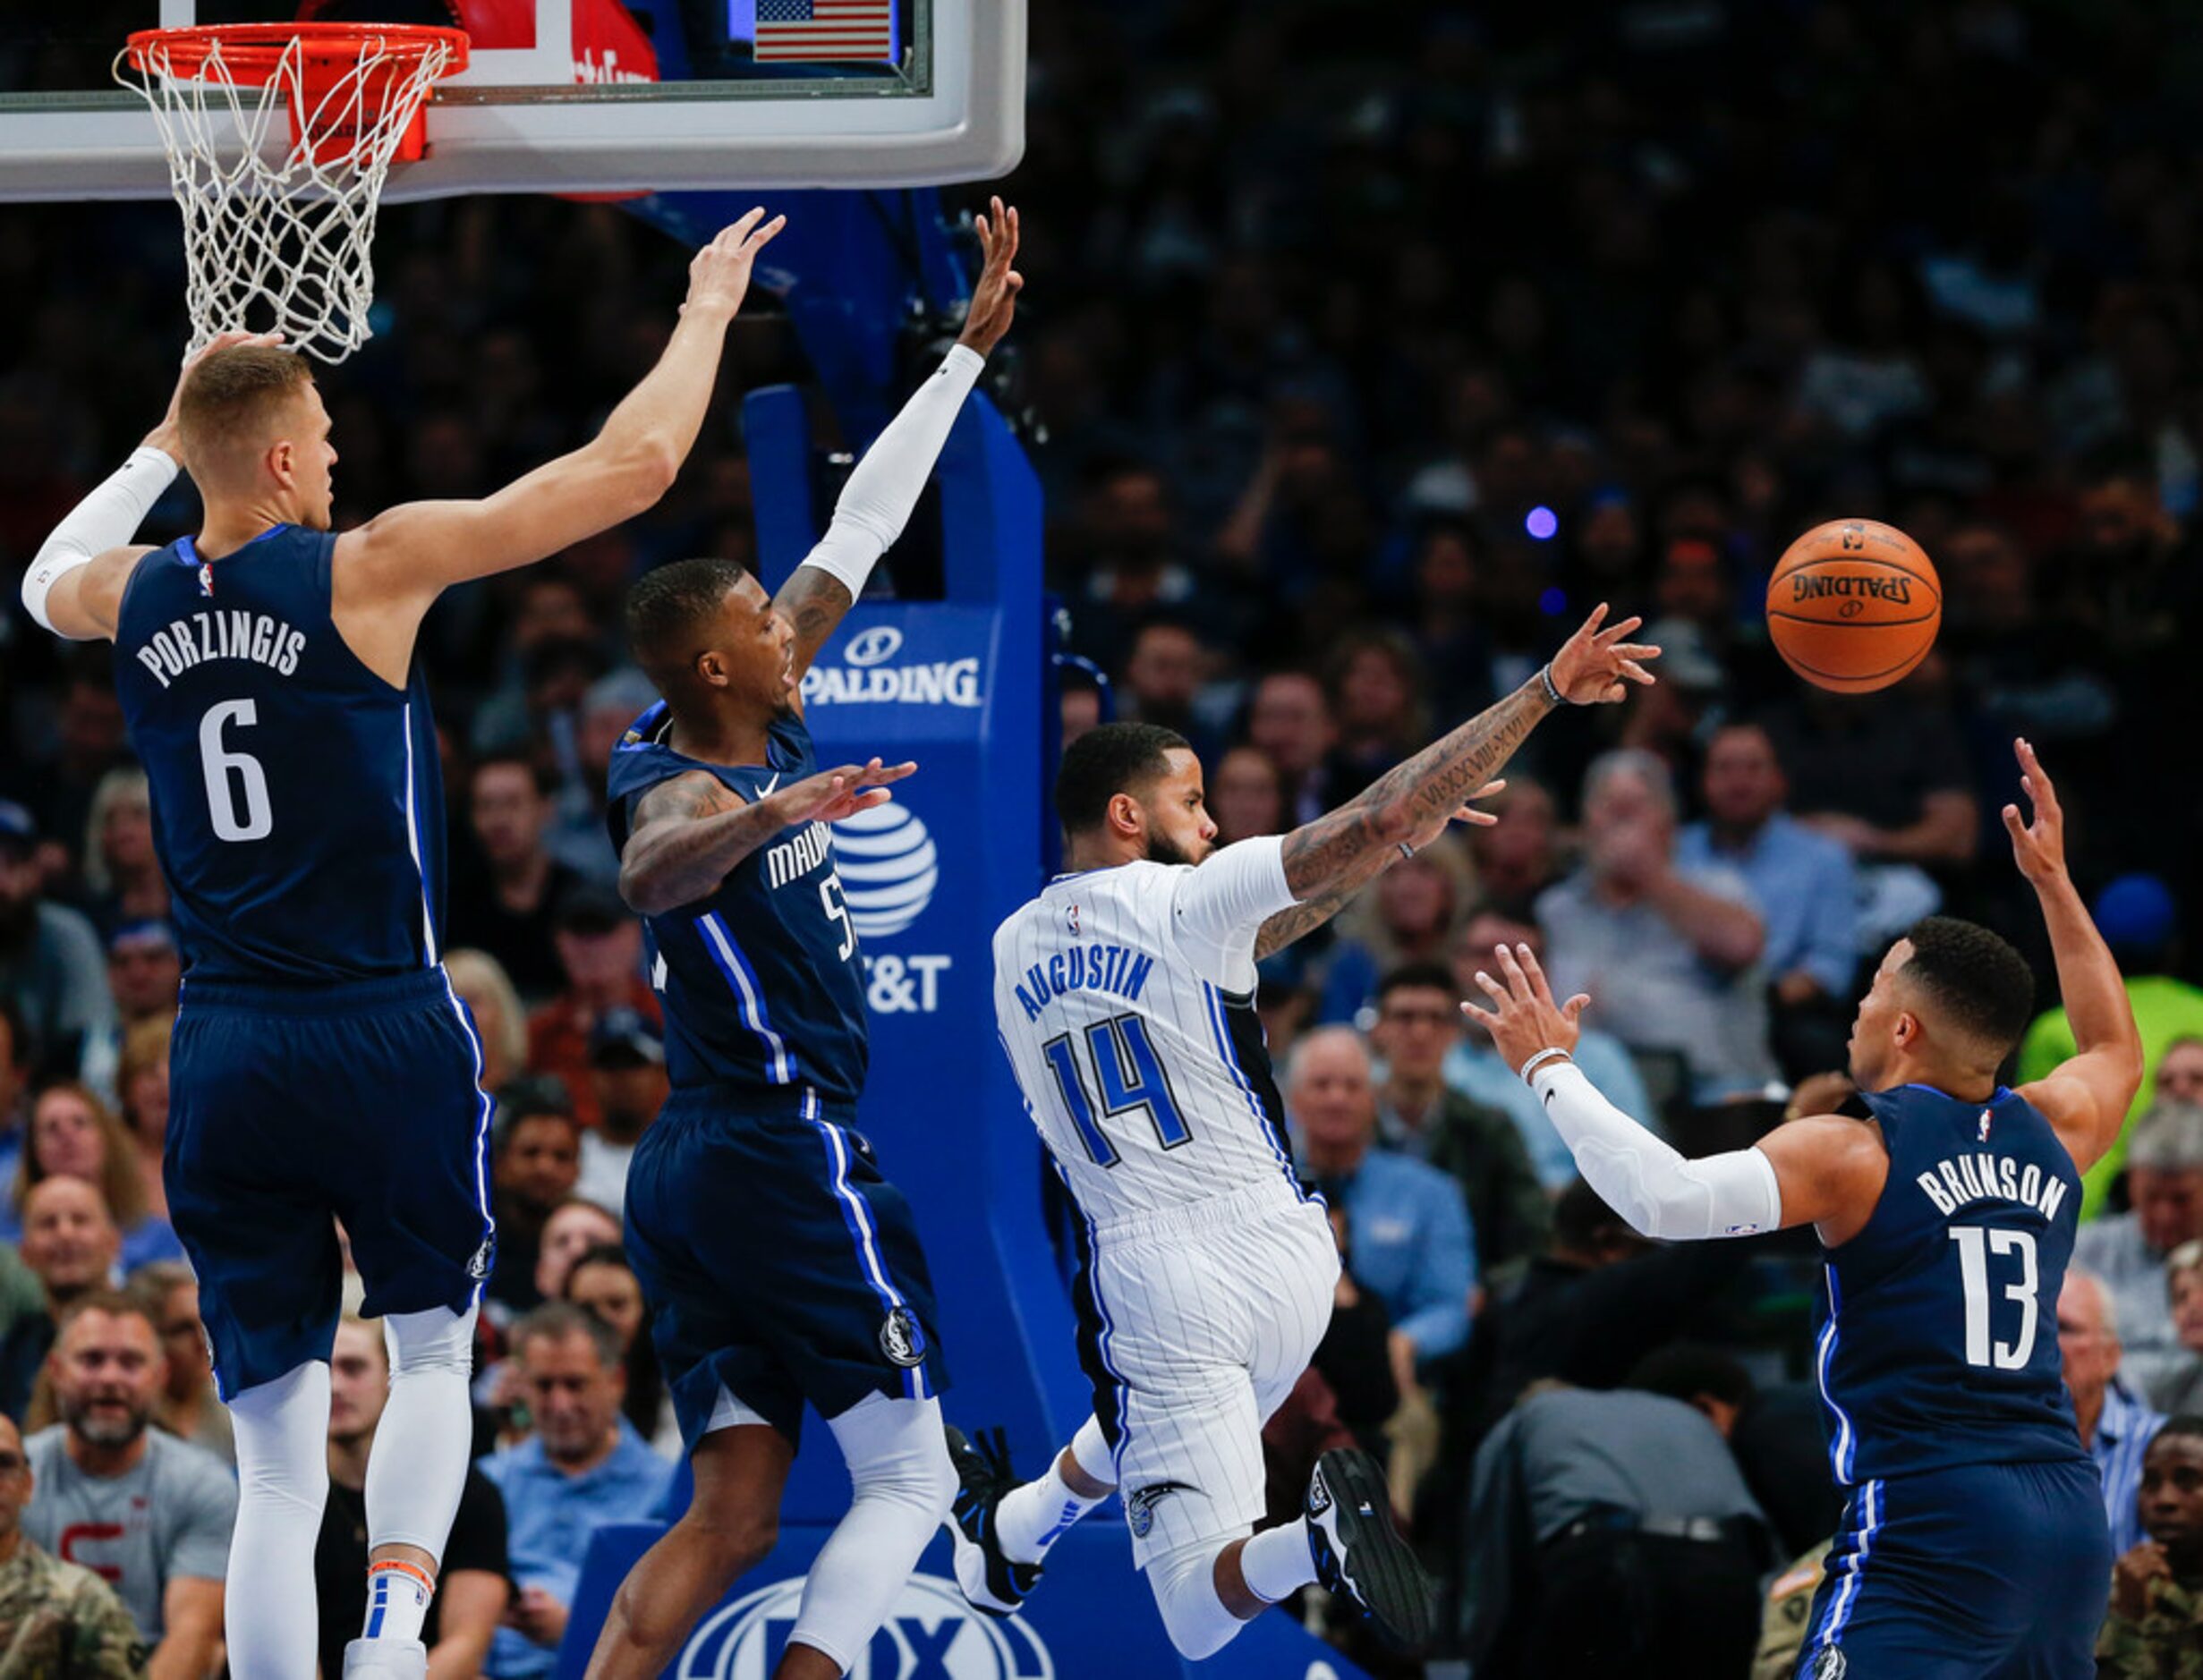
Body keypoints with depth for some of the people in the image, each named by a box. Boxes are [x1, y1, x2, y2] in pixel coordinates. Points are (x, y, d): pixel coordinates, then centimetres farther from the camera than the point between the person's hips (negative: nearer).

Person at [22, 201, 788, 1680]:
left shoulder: (135, 600, 5)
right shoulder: (367, 569, -9)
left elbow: (49, 584, 34)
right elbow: (633, 465, -5)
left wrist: (166, 445, 38)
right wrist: (707, 314, 10)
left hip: (224, 1056, 3)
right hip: (386, 1033, -3)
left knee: (278, 1459, 5)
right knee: (432, 1349, 17)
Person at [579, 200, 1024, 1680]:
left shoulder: (761, 731, 10)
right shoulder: (685, 790, -16)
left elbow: (860, 533, 17)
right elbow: (652, 871, -43)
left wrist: (970, 352, 20)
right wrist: (766, 818, -63)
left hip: (700, 1171, 9)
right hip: (788, 1155, -9)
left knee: (731, 1520, 4)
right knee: (909, 1481, -3)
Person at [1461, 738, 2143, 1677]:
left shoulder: (1852, 1153, -6)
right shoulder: (2050, 1135, 13)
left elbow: (1669, 1199, -20)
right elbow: (2117, 1049, 38)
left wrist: (1550, 1070, -7)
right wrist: (2052, 884, 42)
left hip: (1930, 1520, -7)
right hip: (2069, 1513, 7)